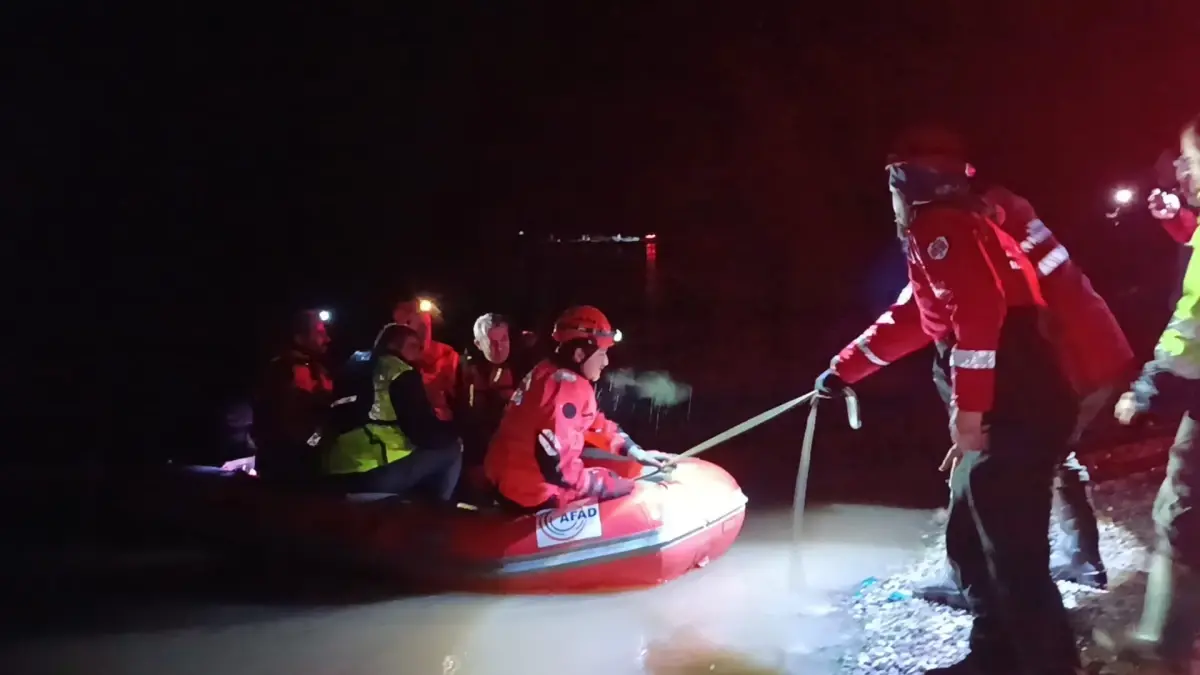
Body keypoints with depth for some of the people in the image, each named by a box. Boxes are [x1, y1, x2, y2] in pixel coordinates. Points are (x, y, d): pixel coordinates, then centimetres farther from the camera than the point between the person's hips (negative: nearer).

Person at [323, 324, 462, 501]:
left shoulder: (353, 369, 20)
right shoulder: (400, 372, -1)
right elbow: (422, 430, -9)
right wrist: (452, 435, 12)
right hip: (379, 473, -8)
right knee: (452, 450, 6)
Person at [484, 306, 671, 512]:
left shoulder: (549, 372, 9)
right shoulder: (569, 385, -20)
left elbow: (596, 423, 16)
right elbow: (557, 465, -26)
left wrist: (636, 452, 11)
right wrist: (608, 483, -15)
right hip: (532, 492, -9)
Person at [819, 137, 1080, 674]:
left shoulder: (939, 227, -7)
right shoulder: (943, 231, 24)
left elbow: (979, 309, -23)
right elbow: (915, 321, 32)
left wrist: (968, 407, -23)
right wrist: (845, 368, 38)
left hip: (1012, 417, -11)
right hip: (1007, 414, 11)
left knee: (1011, 556, -5)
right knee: (971, 543, 20)